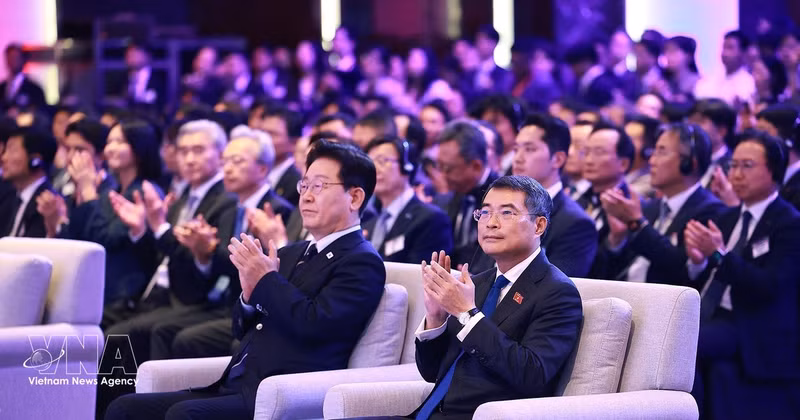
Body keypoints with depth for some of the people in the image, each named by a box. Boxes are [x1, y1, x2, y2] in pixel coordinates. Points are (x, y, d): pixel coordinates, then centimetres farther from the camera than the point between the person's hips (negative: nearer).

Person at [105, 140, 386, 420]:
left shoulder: (362, 262, -2)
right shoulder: (291, 254, 24)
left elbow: (316, 326, -17)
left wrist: (266, 280, -8)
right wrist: (249, 293, 2)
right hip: (233, 388, 9)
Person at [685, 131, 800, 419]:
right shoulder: (727, 219, 19)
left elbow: (767, 288, -16)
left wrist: (718, 255, -26)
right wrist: (697, 261, -5)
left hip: (749, 328, -7)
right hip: (707, 319, 7)